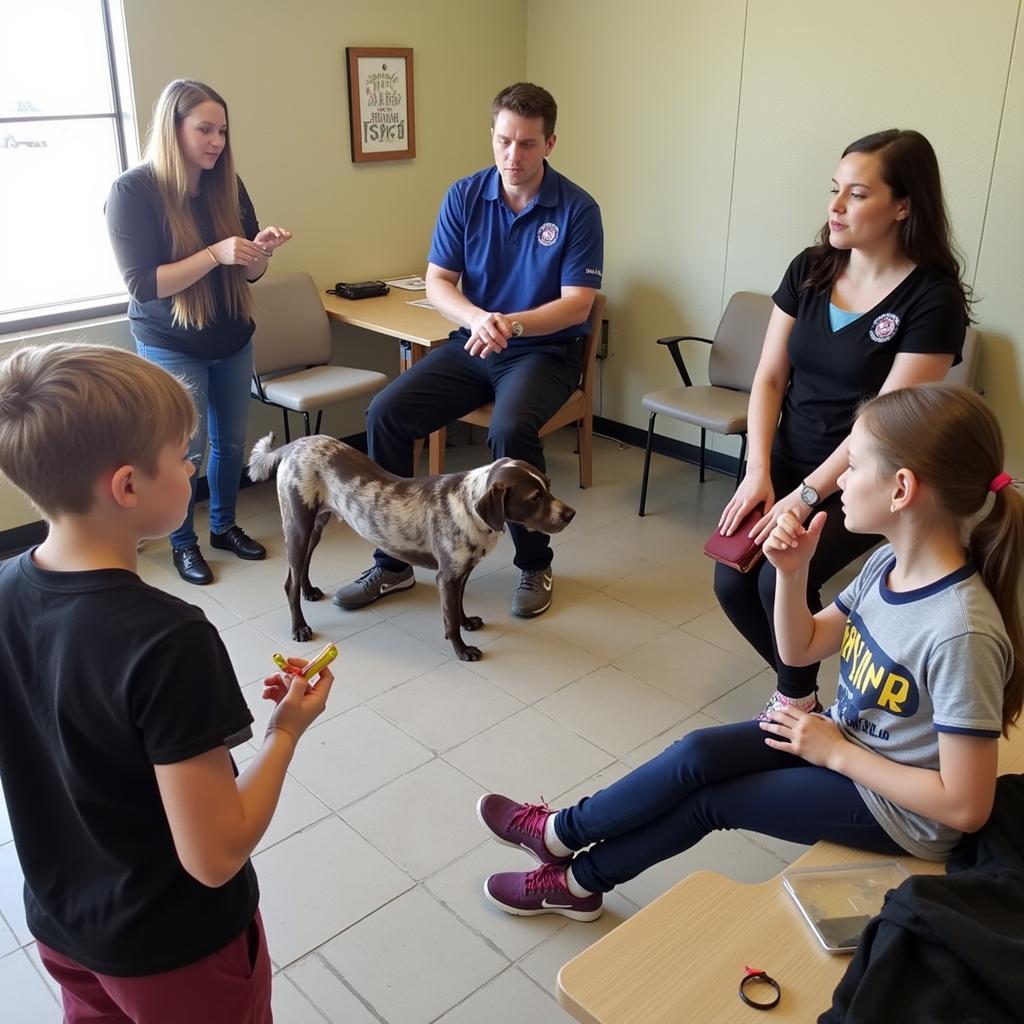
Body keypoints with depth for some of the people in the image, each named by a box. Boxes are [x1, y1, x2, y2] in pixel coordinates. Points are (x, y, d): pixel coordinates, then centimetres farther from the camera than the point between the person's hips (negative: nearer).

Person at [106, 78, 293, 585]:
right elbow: (143, 285, -22)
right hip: (171, 346, -5)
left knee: (231, 440, 14)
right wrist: (215, 254, -29)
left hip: (233, 340, 5)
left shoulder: (227, 185, 0)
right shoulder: (133, 192, -16)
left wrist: (262, 248, -18)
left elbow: (248, 273, 5)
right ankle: (183, 543, 22)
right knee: (186, 448, 3)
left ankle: (224, 526, 34)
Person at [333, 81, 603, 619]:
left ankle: (535, 564, -10)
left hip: (544, 351, -3)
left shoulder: (577, 209, -9)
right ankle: (392, 561, -3)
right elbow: (437, 282, -2)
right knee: (385, 411, -17)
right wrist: (477, 319, -24)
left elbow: (577, 303, -13)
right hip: (471, 346, 4)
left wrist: (511, 324, -29)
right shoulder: (464, 196, 0)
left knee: (511, 428, -35)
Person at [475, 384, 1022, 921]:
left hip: (900, 810, -6)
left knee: (706, 800, -5)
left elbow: (965, 808, -26)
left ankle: (562, 832, 17)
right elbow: (799, 650, 3)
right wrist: (792, 572, -14)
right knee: (696, 754, -9)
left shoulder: (962, 633, -32)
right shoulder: (889, 563, -7)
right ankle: (563, 836, 9)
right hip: (844, 738, 7)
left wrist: (835, 752, -19)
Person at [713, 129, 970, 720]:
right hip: (786, 464, 5)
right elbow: (769, 378, 1)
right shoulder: (810, 269, 2)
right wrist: (758, 472, -11)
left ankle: (796, 699, 7)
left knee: (779, 580, -23)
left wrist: (804, 498, -20)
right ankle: (801, 685, 18)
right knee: (732, 583, -10)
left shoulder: (933, 299, -14)